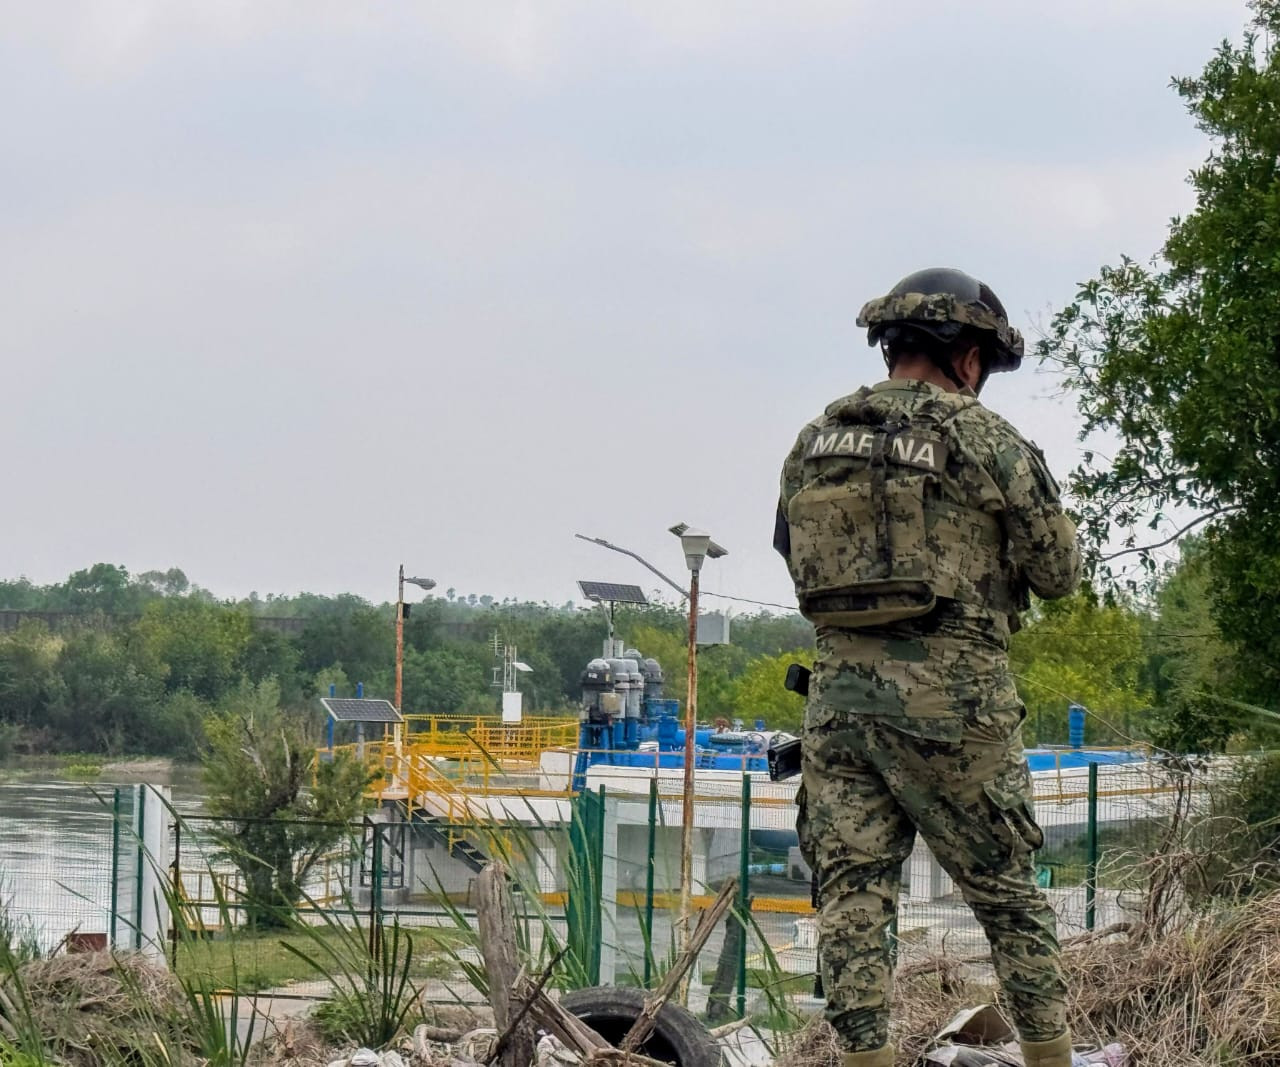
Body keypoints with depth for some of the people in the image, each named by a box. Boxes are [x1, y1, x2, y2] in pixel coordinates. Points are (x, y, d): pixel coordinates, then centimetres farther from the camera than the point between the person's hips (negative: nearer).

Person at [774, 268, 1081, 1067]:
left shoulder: (815, 441, 9)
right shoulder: (983, 438, -5)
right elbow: (1058, 572, 0)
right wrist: (1040, 493, 18)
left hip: (840, 692, 4)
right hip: (951, 699, -4)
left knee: (854, 896, 3)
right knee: (1007, 894, 8)